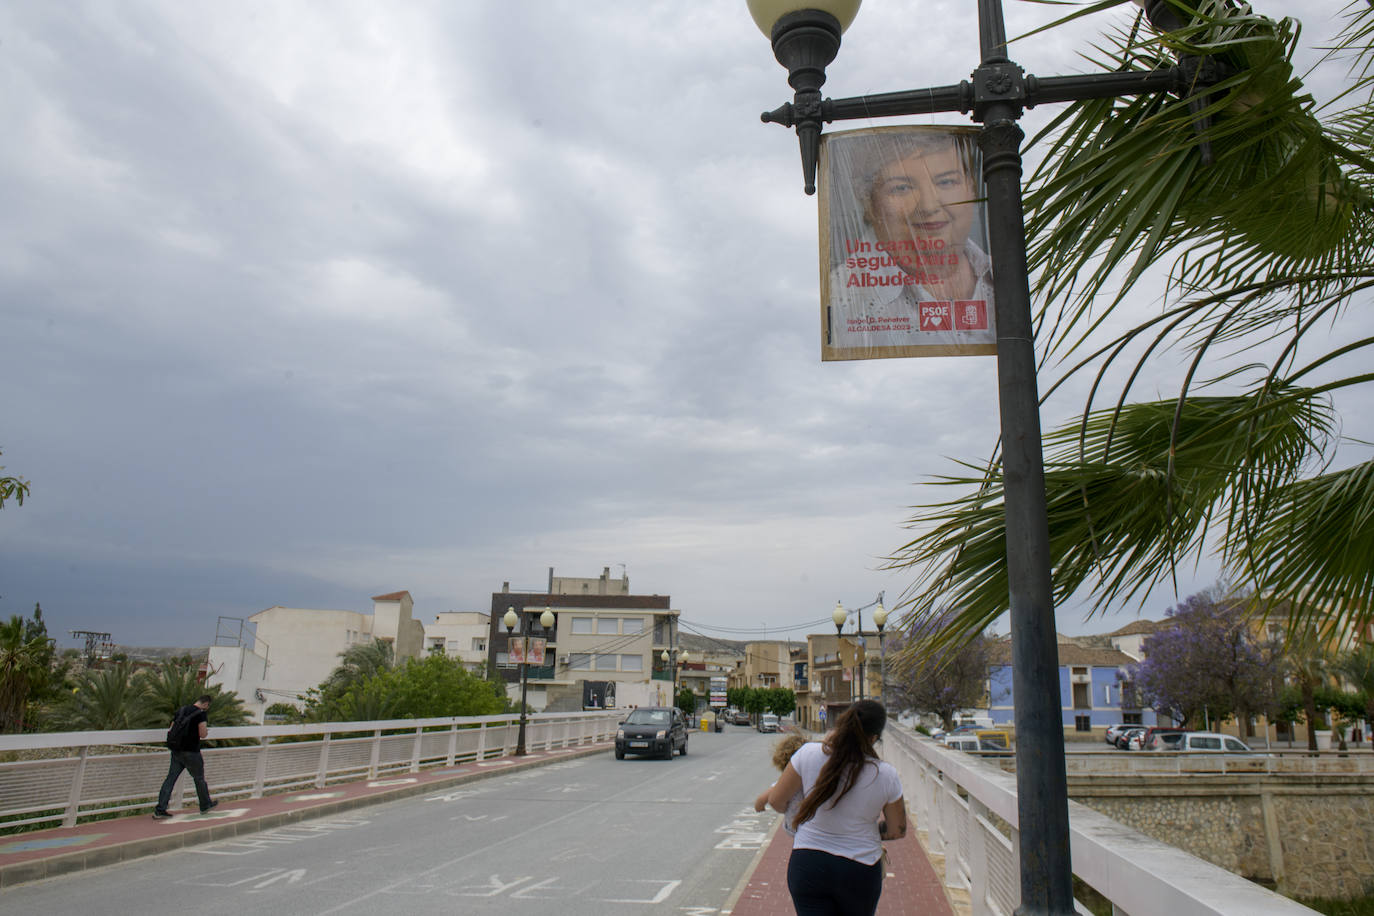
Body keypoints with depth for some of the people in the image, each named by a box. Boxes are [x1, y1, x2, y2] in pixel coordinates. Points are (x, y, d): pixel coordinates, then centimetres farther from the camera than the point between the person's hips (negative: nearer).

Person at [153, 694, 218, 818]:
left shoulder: (181, 710, 10)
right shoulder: (201, 714, -11)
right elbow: (202, 735, -16)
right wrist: (205, 728, 4)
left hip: (176, 751, 6)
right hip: (191, 752, -6)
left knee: (170, 778, 6)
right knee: (199, 779, 11)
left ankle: (160, 810, 1)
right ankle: (205, 805, 25)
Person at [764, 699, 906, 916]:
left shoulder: (809, 753, -14)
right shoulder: (885, 775, -13)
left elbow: (776, 800, -2)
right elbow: (898, 830, 1)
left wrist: (797, 815, 20)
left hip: (807, 867, 0)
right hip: (860, 871, 0)